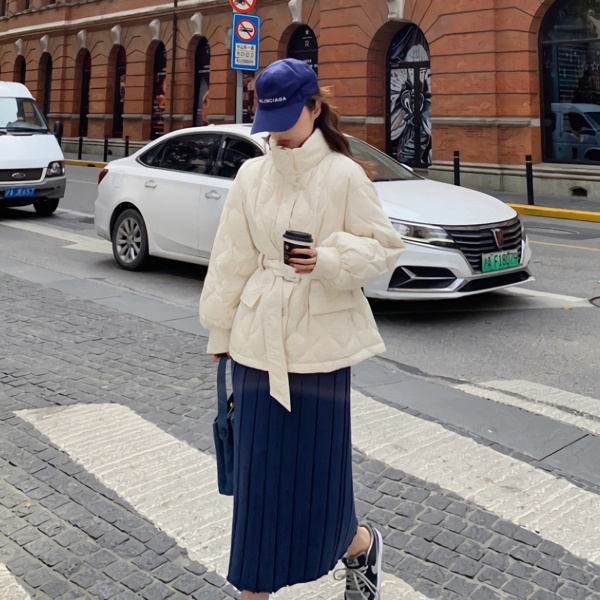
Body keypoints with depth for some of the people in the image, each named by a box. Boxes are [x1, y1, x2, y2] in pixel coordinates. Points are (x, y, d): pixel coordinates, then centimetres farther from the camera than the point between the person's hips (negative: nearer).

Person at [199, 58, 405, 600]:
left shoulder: (344, 175, -6)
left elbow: (385, 246, -3)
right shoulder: (252, 175, 5)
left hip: (321, 339, -3)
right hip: (258, 338, 3)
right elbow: (233, 259, 9)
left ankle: (360, 543, 36)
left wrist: (330, 260, -20)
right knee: (259, 469, 7)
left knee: (318, 465, 4)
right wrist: (220, 332, 11)